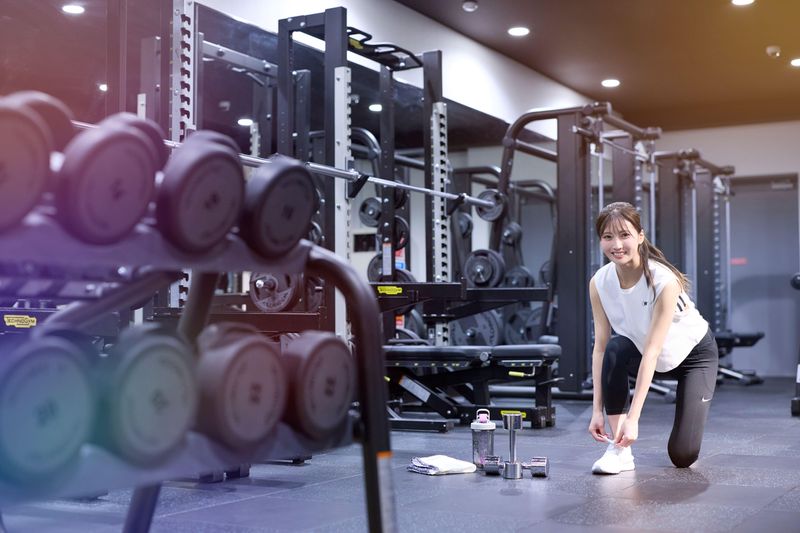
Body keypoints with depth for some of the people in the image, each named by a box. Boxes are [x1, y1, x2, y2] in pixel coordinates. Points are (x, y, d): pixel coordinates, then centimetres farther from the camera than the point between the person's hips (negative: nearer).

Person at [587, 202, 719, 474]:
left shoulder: (664, 281, -34)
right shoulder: (599, 283, -20)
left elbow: (652, 351, -36)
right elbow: (600, 346, -19)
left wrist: (633, 418, -39)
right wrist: (597, 410, -26)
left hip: (695, 353, -3)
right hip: (641, 353, 4)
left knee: (682, 456, -11)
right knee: (616, 349, -33)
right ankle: (619, 451, -24)